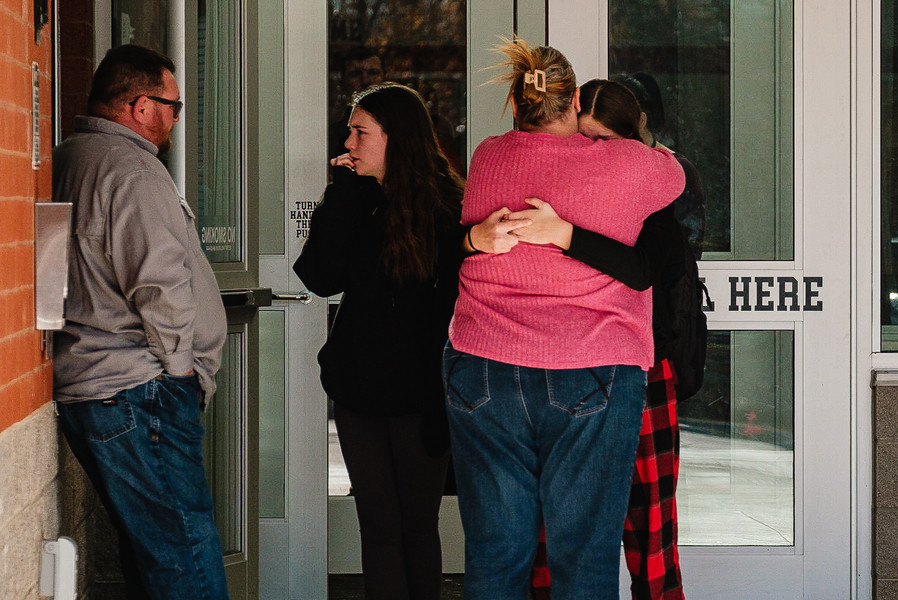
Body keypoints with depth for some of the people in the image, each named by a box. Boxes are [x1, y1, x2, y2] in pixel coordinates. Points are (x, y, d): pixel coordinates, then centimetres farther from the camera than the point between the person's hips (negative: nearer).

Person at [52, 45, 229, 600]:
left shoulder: (67, 161, 17)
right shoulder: (132, 169, -14)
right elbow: (162, 284, -22)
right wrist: (181, 363, -7)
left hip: (86, 386, 10)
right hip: (137, 394, -10)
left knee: (148, 543, 15)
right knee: (188, 555, -9)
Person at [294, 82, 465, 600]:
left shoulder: (449, 207, -7)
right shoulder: (356, 202, 7)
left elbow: (457, 307, -10)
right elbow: (321, 279, -5)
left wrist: (443, 400, -15)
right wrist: (343, 194, -6)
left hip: (420, 396, -4)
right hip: (359, 391, 4)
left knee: (418, 527, 5)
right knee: (380, 528, 4)